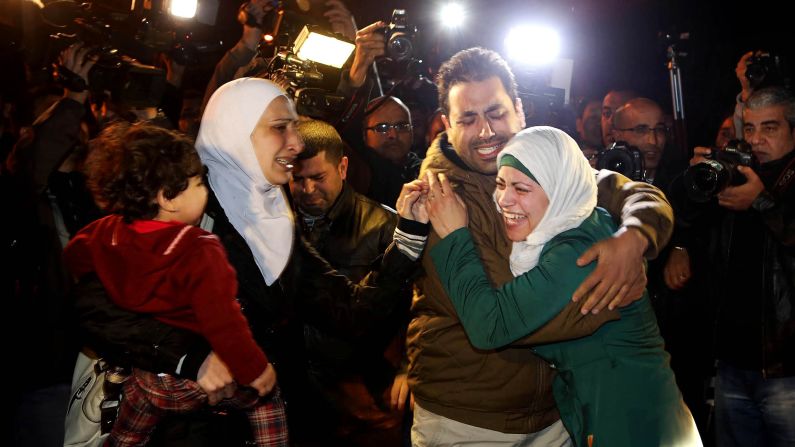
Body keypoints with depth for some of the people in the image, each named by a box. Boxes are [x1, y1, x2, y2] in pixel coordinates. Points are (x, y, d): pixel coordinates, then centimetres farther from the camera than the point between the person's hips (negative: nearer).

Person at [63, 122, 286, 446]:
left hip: (146, 378, 6)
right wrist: (254, 369, -21)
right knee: (267, 399, 19)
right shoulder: (199, 251, -29)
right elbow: (222, 321, -32)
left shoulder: (105, 232, -7)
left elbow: (74, 256, 15)